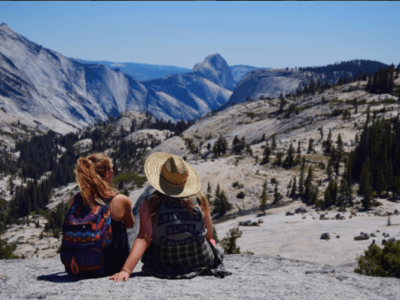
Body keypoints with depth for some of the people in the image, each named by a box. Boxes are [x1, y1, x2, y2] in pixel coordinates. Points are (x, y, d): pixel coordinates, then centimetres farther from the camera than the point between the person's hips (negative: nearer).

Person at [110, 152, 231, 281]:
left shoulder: (150, 205, -15)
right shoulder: (199, 199, -10)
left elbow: (143, 239, -23)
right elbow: (209, 235, -2)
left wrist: (126, 270, -26)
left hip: (166, 268, 0)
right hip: (202, 262, 0)